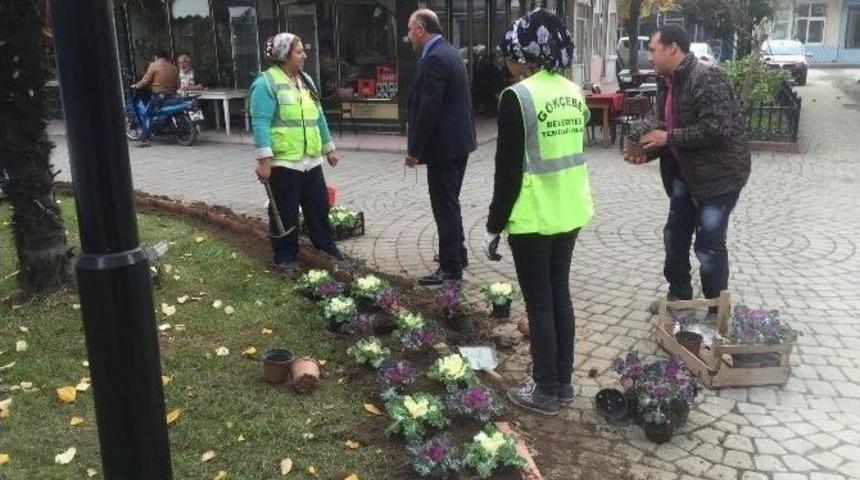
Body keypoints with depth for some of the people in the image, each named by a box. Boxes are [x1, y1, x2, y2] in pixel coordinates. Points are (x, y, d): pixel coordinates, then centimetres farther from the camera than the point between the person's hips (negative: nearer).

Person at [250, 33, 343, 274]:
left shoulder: (306, 80, 14)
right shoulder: (266, 82, -11)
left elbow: (318, 117, 21)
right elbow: (261, 123, -17)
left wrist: (329, 148, 22)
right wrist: (264, 159, -23)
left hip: (311, 160, 7)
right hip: (283, 162, -7)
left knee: (319, 207, 15)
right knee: (286, 213, 4)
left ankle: (327, 248, 29)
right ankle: (286, 257, 17)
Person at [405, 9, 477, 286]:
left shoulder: (434, 59, -18)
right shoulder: (448, 52, 13)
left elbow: (428, 109, -23)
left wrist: (414, 149, -16)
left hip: (444, 144, -10)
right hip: (457, 140, 10)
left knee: (445, 207, -3)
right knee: (449, 203, 20)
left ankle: (451, 269, 5)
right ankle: (457, 254, 33)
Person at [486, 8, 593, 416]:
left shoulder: (517, 97, -15)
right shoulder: (574, 92, 7)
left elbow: (508, 170, -16)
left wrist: (493, 226, -7)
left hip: (533, 217, -7)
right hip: (570, 211, 7)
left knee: (539, 304, 4)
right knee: (560, 295, 17)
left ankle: (545, 391, 17)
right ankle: (563, 382, 29)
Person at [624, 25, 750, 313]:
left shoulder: (706, 77, -20)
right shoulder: (667, 83, 8)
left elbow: (717, 128, -29)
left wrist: (669, 138, -23)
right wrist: (646, 152, -1)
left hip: (718, 172, -9)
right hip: (685, 172, 9)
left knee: (708, 246, -3)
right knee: (675, 236, 17)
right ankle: (679, 297, 35)